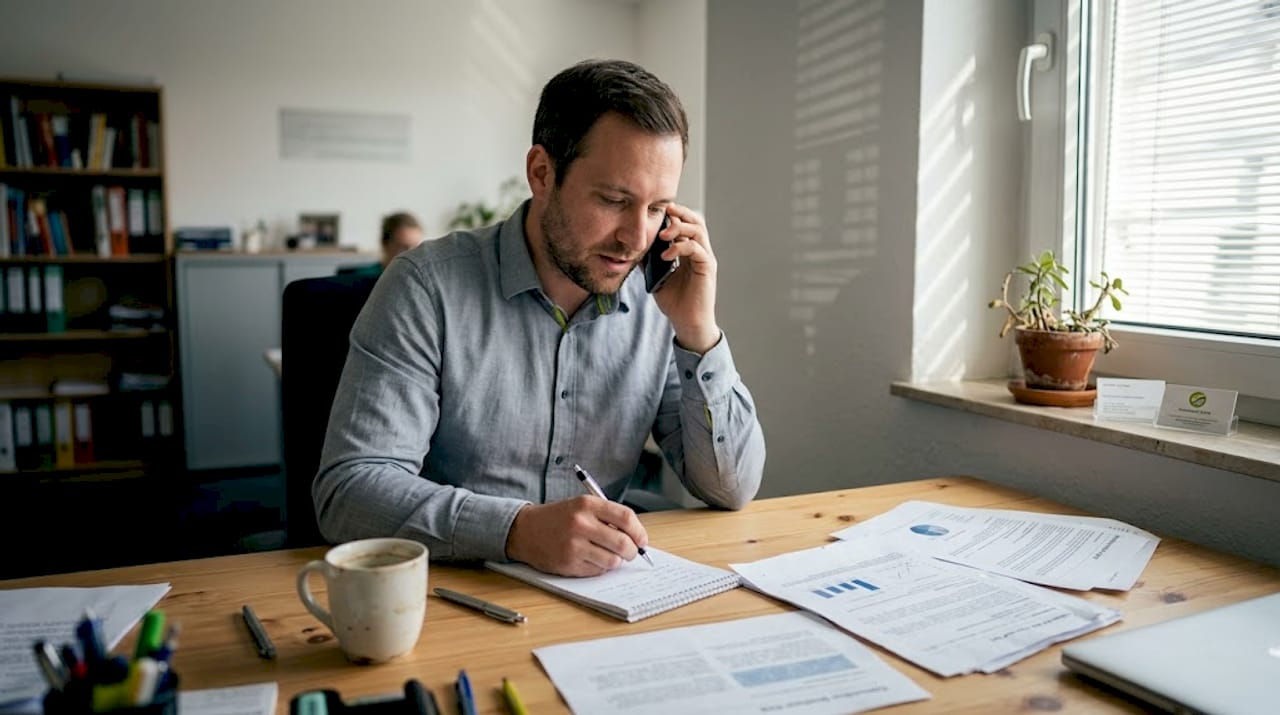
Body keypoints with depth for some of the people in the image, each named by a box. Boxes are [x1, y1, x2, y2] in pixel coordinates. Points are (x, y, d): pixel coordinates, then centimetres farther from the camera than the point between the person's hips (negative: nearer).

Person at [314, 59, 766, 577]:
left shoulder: (657, 302, 0)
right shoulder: (429, 287, -11)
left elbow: (733, 490, 1)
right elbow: (347, 491, -17)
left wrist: (697, 332, -11)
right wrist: (518, 528, -30)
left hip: (598, 595, 3)